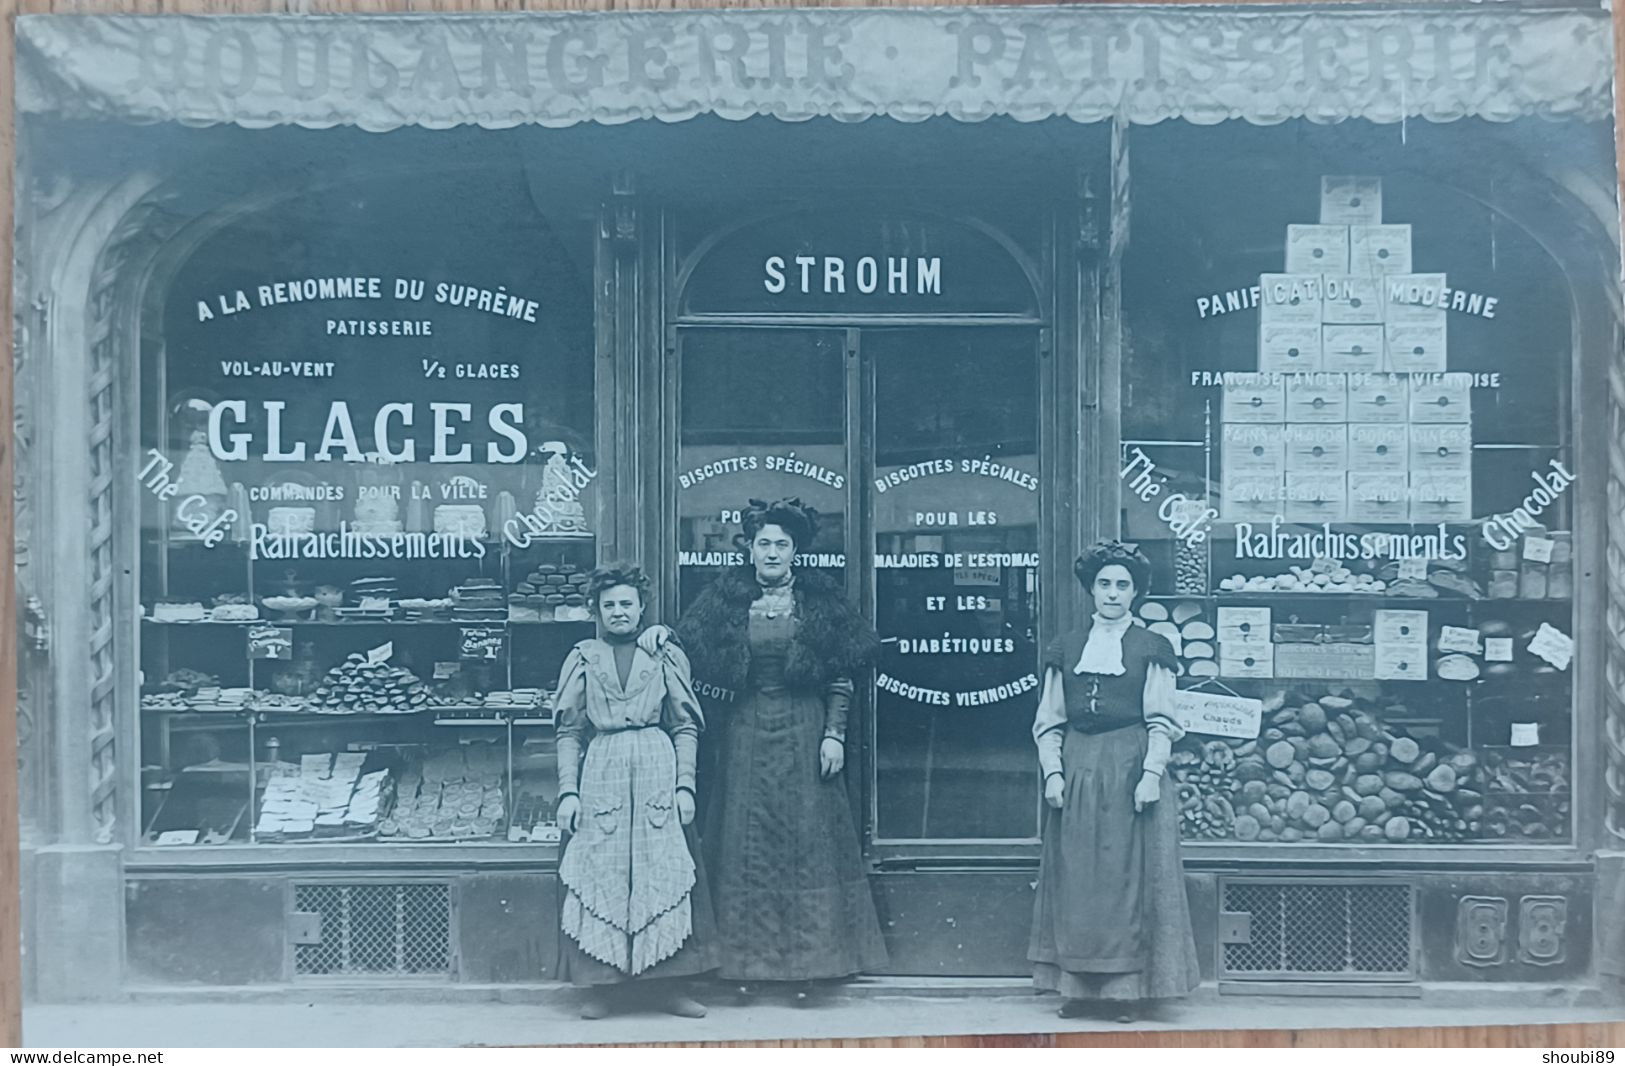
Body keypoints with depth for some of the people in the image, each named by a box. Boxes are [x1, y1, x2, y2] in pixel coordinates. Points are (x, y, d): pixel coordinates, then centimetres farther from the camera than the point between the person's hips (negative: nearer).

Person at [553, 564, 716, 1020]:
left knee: (663, 874, -2)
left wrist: (685, 785, -2)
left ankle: (666, 983, 5)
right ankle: (601, 986, 6)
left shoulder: (666, 656, 8)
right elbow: (569, 731, 7)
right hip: (602, 772, 0)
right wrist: (568, 791, -2)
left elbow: (686, 727, 7)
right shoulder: (582, 658, 9)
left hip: (657, 771, 0)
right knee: (600, 876, 0)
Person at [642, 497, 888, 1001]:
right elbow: (688, 645, 10)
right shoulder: (728, 596, 4)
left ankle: (807, 959, 9)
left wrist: (834, 734, -5)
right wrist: (661, 633, -10)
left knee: (807, 840, 1)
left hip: (805, 731, -1)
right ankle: (747, 959, 11)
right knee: (746, 844, 4)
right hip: (747, 730, 1)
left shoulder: (818, 597, 1)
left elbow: (842, 678, 1)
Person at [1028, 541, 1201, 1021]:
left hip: (1133, 770, -3)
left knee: (1129, 876, -1)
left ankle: (1129, 985, 5)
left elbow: (1161, 721, -1)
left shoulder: (1151, 648, 4)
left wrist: (1152, 773, -11)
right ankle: (1078, 984, 10)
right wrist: (1052, 772, -2)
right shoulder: (1066, 649, 11)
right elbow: (1049, 722, 10)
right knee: (1076, 879, 3)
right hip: (1077, 771, 3)